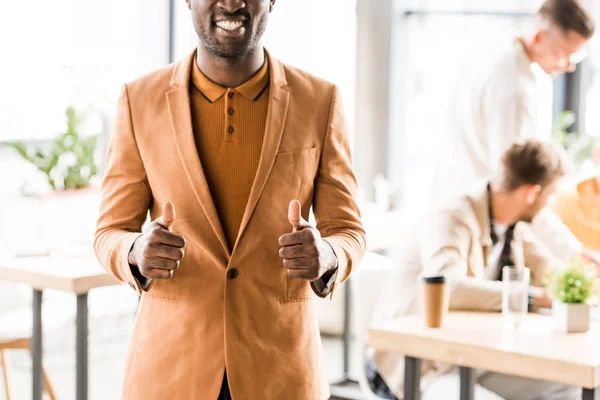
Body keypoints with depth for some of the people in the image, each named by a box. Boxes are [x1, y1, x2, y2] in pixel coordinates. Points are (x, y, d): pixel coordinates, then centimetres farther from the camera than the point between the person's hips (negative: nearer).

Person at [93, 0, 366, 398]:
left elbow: (347, 235, 0)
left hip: (279, 366, 0)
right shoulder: (141, 101, -4)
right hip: (172, 366, 0)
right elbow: (112, 236, 1)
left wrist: (323, 257, -24)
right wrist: (140, 254, -23)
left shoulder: (320, 102, -4)